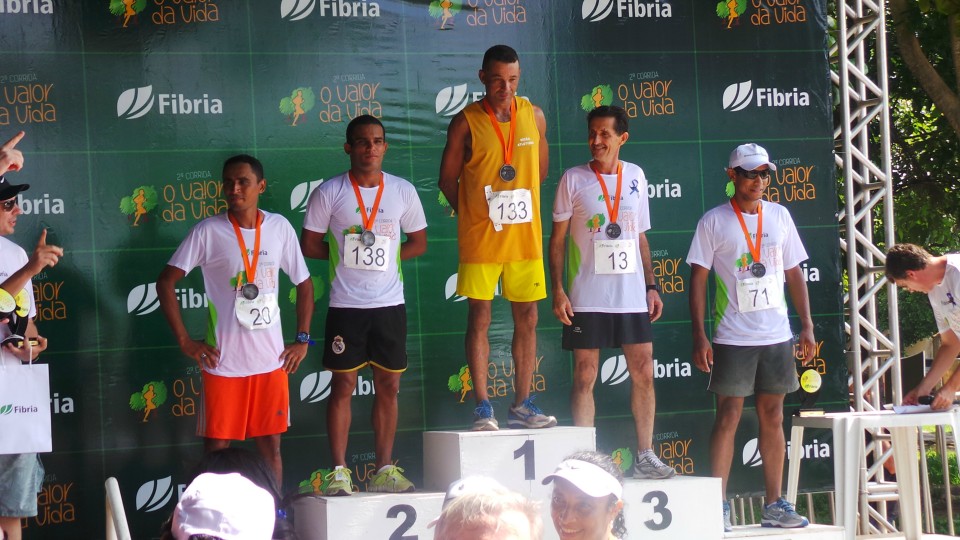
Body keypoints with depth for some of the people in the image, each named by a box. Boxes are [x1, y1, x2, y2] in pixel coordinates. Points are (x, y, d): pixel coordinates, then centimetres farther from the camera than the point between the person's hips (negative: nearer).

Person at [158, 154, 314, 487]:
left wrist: (302, 340, 8)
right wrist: (184, 341, -8)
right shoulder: (208, 232, -5)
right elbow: (166, 282, -4)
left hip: (272, 361, 3)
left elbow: (304, 284, 15)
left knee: (271, 446, 9)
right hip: (223, 362, -3)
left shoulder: (280, 228, 4)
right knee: (217, 448, 1)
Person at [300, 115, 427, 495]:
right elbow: (310, 245, 1)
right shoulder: (329, 193, -2)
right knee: (343, 385, -2)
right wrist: (347, 253, -5)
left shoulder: (403, 191, 6)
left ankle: (384, 470, 14)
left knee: (388, 386, 6)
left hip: (390, 304, 3)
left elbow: (418, 242, 12)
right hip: (346, 305, -3)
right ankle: (339, 472, 2)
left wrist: (386, 256, -3)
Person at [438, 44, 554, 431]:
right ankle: (483, 407, 2)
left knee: (527, 319, 5)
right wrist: (475, 213, 3)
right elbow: (448, 179, 3)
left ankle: (522, 405, 12)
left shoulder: (534, 116, 6)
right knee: (479, 319, -1)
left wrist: (514, 206, 11)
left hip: (525, 235, 3)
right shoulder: (466, 122, -3)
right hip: (479, 238, -3)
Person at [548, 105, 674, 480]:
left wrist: (651, 286, 10)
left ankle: (645, 456, 11)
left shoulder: (635, 176, 9)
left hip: (632, 295, 3)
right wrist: (558, 290, -7)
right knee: (585, 375, -1)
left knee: (644, 372, 3)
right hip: (587, 298, -3)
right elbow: (557, 239, 1)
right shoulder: (574, 180, -1)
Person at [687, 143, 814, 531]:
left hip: (777, 336, 4)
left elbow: (793, 272, 14)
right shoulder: (714, 222, -2)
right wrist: (699, 335, -11)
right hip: (733, 337, -4)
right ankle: (718, 506, -3)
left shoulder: (779, 216, 9)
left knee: (773, 417, 7)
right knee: (728, 417, -5)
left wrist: (807, 326, 8)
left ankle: (774, 504, 12)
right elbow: (698, 279, -4)